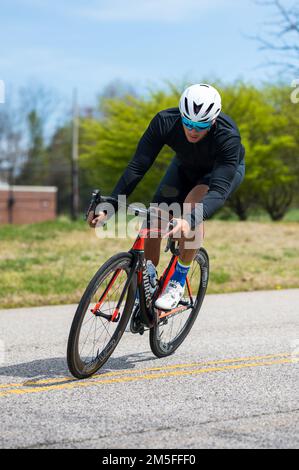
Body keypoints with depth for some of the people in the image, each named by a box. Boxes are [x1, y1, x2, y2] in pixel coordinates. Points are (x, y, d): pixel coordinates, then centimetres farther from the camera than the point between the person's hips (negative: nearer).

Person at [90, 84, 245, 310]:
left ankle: (178, 282, -17)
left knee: (192, 205, -33)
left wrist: (190, 220, -65)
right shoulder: (165, 122, -34)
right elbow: (137, 166, -33)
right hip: (186, 166, 3)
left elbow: (219, 188, -48)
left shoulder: (228, 136, -41)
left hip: (225, 169, -3)